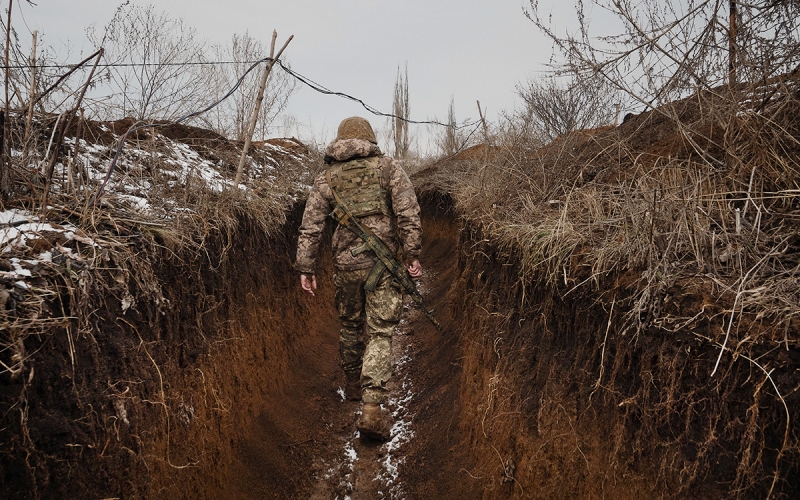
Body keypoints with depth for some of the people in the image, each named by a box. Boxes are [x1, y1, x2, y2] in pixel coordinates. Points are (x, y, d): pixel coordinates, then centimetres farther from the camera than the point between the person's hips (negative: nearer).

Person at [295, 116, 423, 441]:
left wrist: (306, 268, 6)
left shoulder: (327, 178, 8)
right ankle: (372, 408, -10)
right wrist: (412, 254, -6)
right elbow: (408, 214, -8)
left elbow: (310, 227, 3)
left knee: (351, 325, 22)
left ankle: (353, 385, 40)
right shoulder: (388, 168, 3)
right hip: (383, 262, -2)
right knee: (380, 333, -1)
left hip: (346, 263, 2)